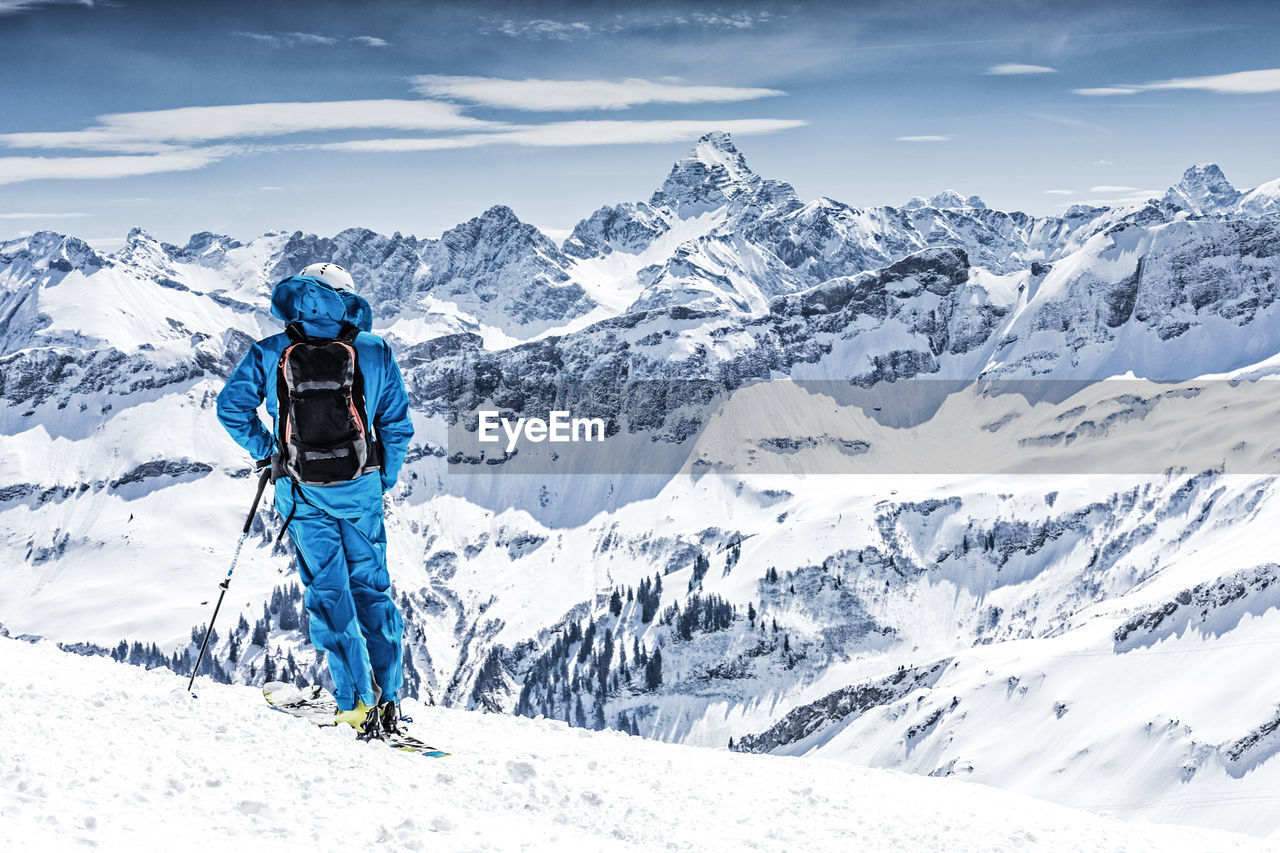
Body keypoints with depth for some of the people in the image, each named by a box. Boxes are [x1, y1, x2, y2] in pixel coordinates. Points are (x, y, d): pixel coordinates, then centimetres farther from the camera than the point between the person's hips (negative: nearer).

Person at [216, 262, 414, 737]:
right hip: (359, 486, 1)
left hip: (300, 490, -1)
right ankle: (387, 698, 12)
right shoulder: (376, 353, 3)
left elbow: (231, 405, -6)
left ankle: (357, 702, 1)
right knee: (371, 585, 13)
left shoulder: (270, 353, 1)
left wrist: (262, 448, 10)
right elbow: (397, 425, 3)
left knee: (327, 591, 6)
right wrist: (384, 482, 14)